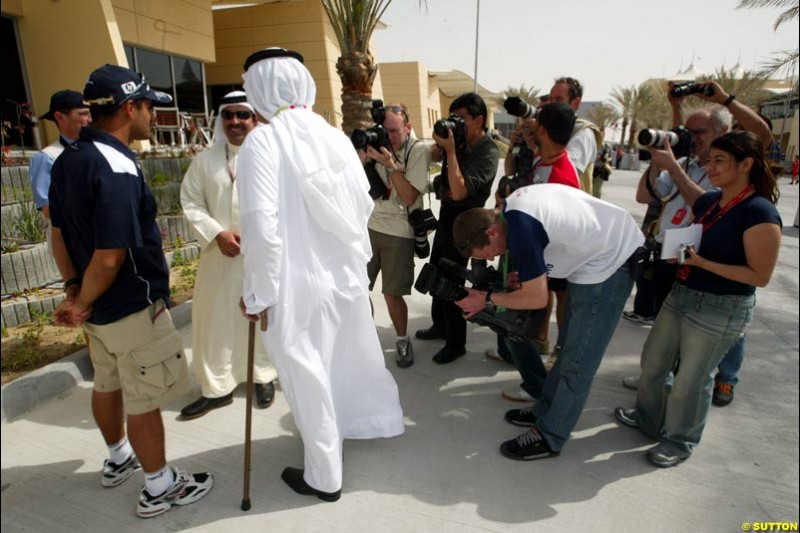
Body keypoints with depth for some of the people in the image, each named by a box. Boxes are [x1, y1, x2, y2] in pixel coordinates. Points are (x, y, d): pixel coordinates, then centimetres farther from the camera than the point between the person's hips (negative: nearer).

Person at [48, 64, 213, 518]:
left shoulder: (67, 161, 3)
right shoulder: (117, 168, -25)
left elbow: (60, 233, 10)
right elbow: (109, 258, -27)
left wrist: (74, 290, 13)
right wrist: (82, 305, -11)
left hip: (101, 308, 9)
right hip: (134, 308, -9)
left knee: (108, 384, 24)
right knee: (144, 399, 6)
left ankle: (119, 458, 46)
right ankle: (160, 486, 24)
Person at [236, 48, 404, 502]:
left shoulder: (262, 142, -15)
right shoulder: (335, 136, 2)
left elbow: (262, 227, -20)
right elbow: (364, 205, 6)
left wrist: (259, 293, -9)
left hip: (297, 282, -5)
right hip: (347, 272, 6)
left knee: (308, 378, 11)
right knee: (350, 357, 26)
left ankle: (324, 476, 29)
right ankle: (372, 418, 50)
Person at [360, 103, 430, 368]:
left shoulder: (419, 150, -6)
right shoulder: (379, 143, 6)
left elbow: (408, 197, -13)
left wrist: (390, 164, -20)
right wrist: (363, 156, -10)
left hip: (399, 232, -4)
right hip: (369, 225, 4)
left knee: (392, 294, -1)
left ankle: (403, 340, 25)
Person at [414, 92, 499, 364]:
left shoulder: (487, 152, -20)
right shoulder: (458, 139, 2)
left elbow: (459, 192, -29)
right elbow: (432, 157, 18)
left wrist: (450, 151, -28)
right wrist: (440, 143, -3)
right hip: (446, 213, 9)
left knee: (451, 280, -3)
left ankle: (456, 343, 14)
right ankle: (440, 325, 38)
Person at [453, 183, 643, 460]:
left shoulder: (520, 230, -29)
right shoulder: (512, 205, -2)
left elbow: (537, 298, -21)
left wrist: (487, 299, -10)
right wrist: (525, 274, 2)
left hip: (609, 263, -10)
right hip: (596, 249, 10)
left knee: (577, 361, -1)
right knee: (570, 346, 18)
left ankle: (549, 438, 12)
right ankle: (545, 412, 31)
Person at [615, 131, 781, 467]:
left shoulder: (760, 213, -17)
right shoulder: (707, 201, 5)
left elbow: (760, 276, -19)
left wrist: (702, 262, -24)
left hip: (721, 310, -8)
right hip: (681, 295, 8)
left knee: (691, 379, 7)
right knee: (653, 361, 18)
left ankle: (680, 441, 31)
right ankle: (648, 418, 41)